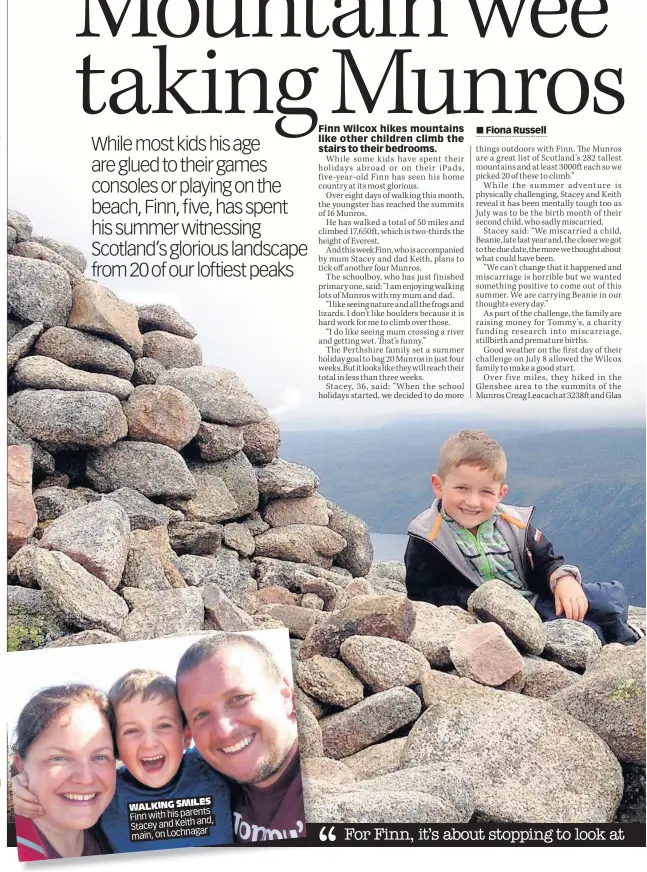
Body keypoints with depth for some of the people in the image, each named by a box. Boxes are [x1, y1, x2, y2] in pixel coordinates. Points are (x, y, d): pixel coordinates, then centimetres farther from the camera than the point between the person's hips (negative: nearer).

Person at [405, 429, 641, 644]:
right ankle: (597, 633, -7)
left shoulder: (513, 522, 2)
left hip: (538, 601, 5)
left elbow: (545, 561, 8)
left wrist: (564, 579, -15)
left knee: (613, 594, -4)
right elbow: (423, 593, -13)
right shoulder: (427, 538, -10)